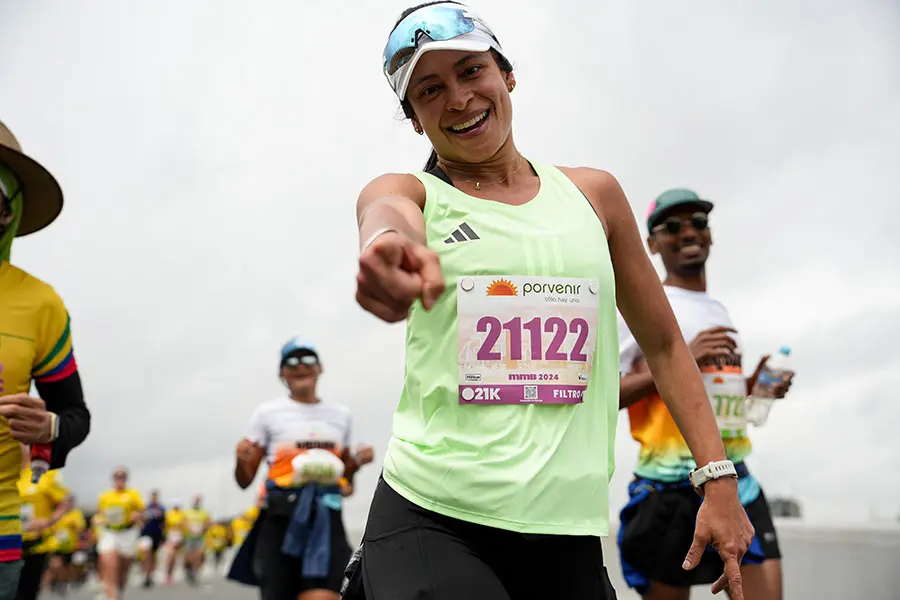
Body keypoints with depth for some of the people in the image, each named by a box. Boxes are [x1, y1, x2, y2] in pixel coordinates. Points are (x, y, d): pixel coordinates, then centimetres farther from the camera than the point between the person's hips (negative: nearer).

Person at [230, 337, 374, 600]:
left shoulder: (341, 414, 13)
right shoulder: (267, 413, 2)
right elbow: (245, 481, 4)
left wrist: (358, 461, 2)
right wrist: (241, 459, -17)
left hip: (327, 517, 2)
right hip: (282, 519, -1)